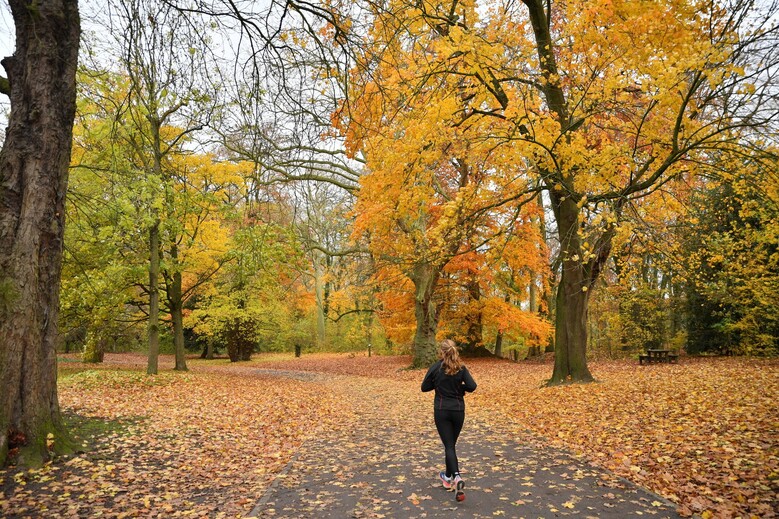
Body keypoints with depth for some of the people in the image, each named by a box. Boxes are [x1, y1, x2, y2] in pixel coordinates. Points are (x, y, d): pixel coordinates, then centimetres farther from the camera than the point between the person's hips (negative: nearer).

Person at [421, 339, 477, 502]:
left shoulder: (435, 368, -9)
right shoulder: (461, 368, -4)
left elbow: (424, 387, -2)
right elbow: (472, 386, -13)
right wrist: (459, 387, 5)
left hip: (441, 411, -3)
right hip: (458, 410, 3)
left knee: (449, 445, 1)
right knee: (451, 444, 19)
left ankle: (457, 477, -17)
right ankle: (448, 476, 30)